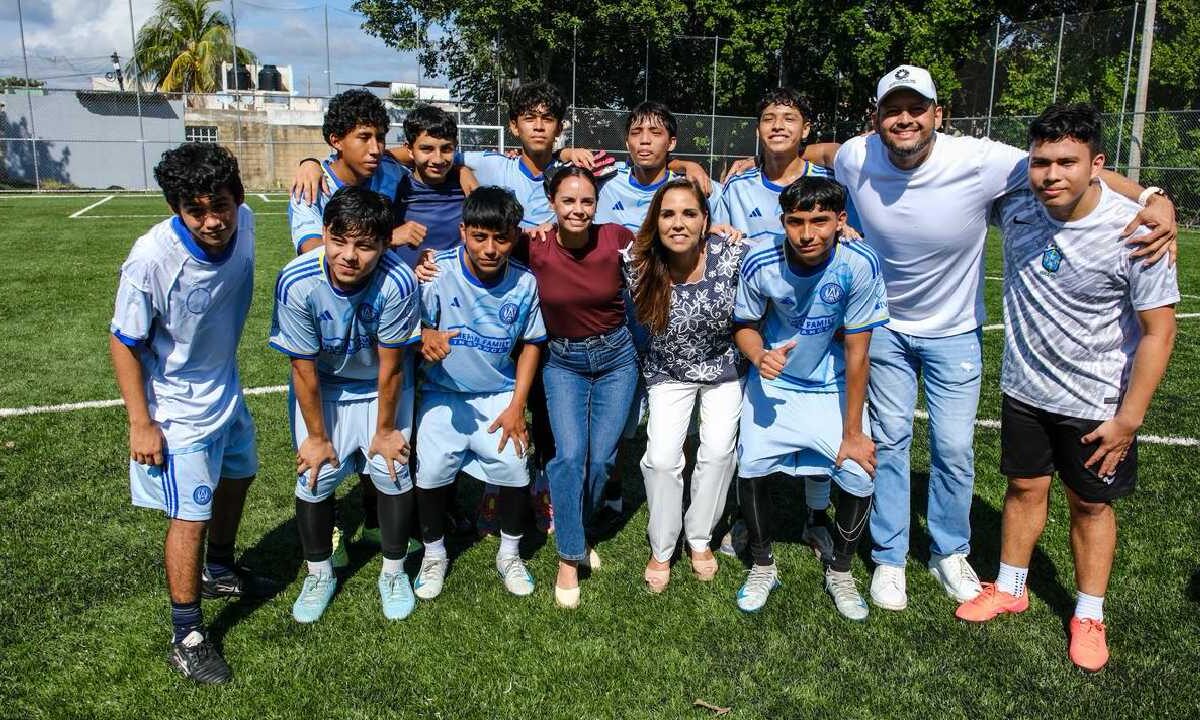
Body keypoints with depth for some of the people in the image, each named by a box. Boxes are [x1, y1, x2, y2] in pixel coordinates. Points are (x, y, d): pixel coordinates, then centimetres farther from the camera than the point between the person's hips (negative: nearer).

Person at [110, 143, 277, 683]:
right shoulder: (152, 259, -32)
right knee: (190, 515, -1)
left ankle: (220, 572, 51)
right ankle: (187, 636, 17)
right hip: (177, 409, -7)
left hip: (226, 390, 7)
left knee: (237, 478, 24)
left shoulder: (243, 224, -17)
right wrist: (141, 424, -17)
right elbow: (123, 344, -20)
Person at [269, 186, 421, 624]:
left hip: (381, 386, 0)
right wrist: (317, 436, -9)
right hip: (321, 387, 1)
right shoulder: (297, 283, -30)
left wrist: (385, 430, -10)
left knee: (392, 470, -8)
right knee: (315, 476, -5)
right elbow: (305, 369, -18)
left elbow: (390, 367, -21)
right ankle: (319, 575, 22)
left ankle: (393, 573, 17)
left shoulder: (397, 283, -33)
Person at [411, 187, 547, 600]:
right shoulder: (438, 273, -17)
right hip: (444, 394, -1)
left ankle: (509, 555, 16)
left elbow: (530, 344, 2)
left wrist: (517, 406, -5)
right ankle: (434, 555, 16)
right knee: (431, 471, -14)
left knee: (514, 468, -13)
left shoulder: (524, 283, -10)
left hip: (499, 395, 1)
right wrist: (426, 338, -36)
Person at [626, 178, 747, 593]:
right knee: (661, 458, -9)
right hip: (669, 372, 0)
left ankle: (700, 539, 21)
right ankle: (661, 550, 15)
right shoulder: (639, 266, -23)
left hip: (724, 366, 0)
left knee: (717, 451, -5)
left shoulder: (731, 256, -25)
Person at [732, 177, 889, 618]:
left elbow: (856, 351, -18)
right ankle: (762, 567, 16)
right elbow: (745, 325, -4)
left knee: (860, 477, -10)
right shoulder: (760, 263, -21)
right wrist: (759, 356, -28)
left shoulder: (859, 266, -25)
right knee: (750, 468, -11)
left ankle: (840, 572, 19)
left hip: (834, 385, 0)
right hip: (774, 382, 1)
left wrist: (852, 431, -14)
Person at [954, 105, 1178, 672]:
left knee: (1091, 504, 11)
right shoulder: (1014, 207, -12)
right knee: (1025, 488, 16)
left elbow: (1158, 330, -15)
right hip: (1023, 389, 3)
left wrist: (1129, 418, -15)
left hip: (1097, 402, -3)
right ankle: (1010, 590, 35)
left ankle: (1089, 616, 29)